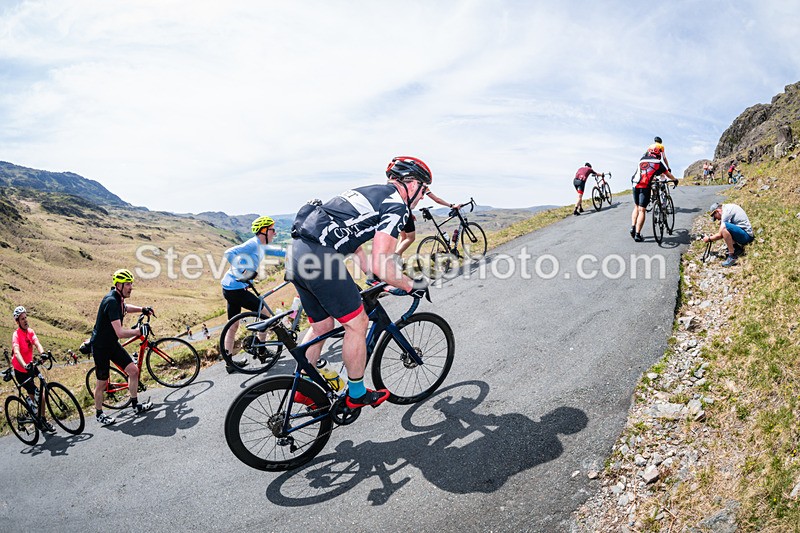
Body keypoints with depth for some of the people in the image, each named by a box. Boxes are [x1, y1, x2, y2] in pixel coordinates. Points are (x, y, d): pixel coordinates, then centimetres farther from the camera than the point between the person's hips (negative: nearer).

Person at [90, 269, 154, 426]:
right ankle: (99, 414, 23)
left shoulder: (119, 299, 1)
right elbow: (120, 332, -35)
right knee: (103, 382, 4)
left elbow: (125, 308, 29)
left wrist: (142, 309, 14)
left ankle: (136, 406, 14)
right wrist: (139, 331, -28)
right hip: (100, 346, -8)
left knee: (133, 370, 2)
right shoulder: (111, 301, -28)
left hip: (113, 344, 8)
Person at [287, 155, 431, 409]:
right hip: (319, 258, -9)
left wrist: (375, 280, 37)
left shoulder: (370, 193, 25)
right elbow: (381, 266, -11)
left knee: (322, 326, 22)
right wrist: (412, 286, 5)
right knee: (357, 323, 6)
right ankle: (356, 394, 21)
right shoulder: (397, 206, -3)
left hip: (298, 252, 9)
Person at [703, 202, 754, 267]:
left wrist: (709, 239, 0)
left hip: (746, 236, -10)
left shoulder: (726, 212, -16)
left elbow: (720, 235, -15)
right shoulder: (728, 207, 12)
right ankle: (738, 247, 11)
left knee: (724, 226, -29)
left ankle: (732, 255, -23)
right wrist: (713, 236, 14)